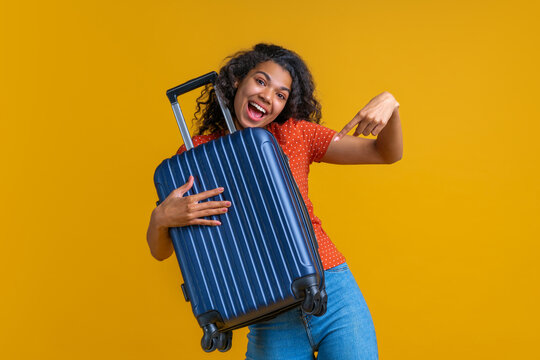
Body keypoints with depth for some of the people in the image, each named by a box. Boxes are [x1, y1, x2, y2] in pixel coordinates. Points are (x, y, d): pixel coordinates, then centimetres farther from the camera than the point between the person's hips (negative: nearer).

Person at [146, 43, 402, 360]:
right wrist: (160, 219, -21)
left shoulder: (295, 135, 3)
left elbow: (387, 153, 5)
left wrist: (390, 104, -14)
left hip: (335, 296, 1)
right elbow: (160, 251, 1)